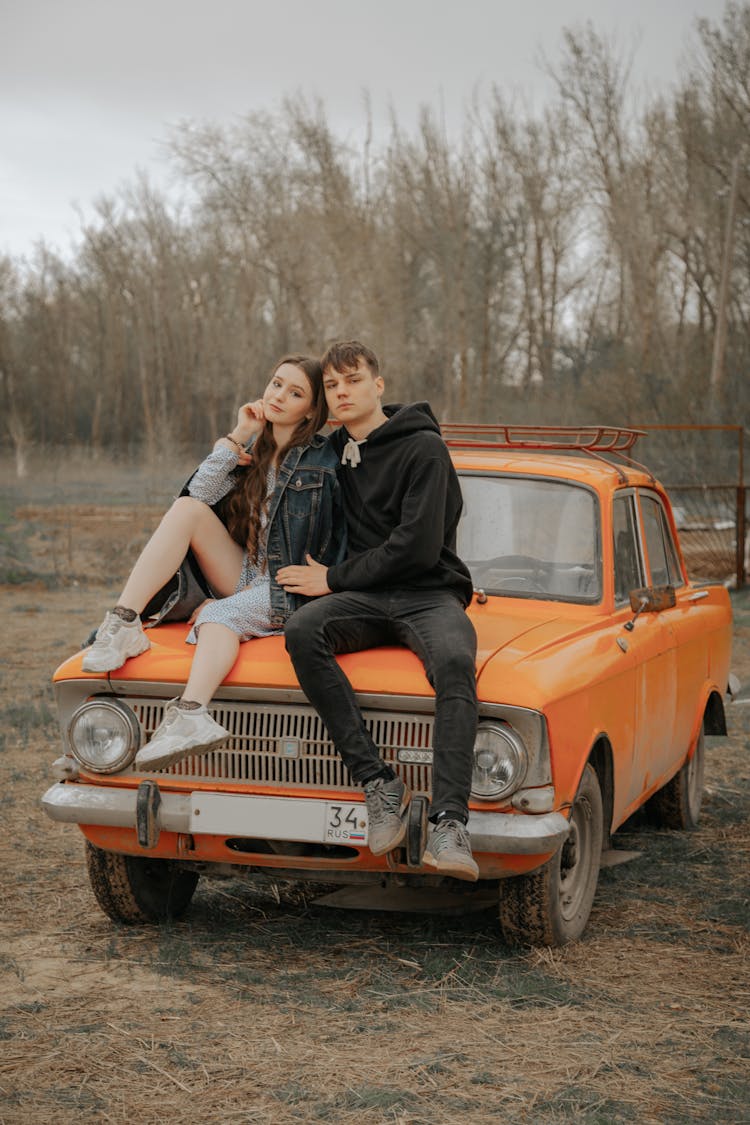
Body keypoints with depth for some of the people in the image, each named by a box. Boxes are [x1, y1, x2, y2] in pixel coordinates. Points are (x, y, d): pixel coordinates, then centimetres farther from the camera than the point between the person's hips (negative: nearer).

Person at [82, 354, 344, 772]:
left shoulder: (324, 460, -5)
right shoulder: (254, 452, 14)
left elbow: (328, 549, -9)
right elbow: (201, 494, -3)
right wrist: (238, 437, -8)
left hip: (291, 591, -6)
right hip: (244, 579, 6)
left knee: (218, 617, -35)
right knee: (188, 508, -16)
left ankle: (191, 716, -59)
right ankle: (122, 626, -27)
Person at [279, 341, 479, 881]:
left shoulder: (423, 448, -3)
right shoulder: (334, 453, 17)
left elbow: (418, 547, -13)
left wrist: (335, 578, -6)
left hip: (430, 596, -4)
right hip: (365, 601, 4)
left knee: (455, 663, -38)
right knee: (302, 631, -30)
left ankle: (449, 824, -48)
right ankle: (380, 784, -33)